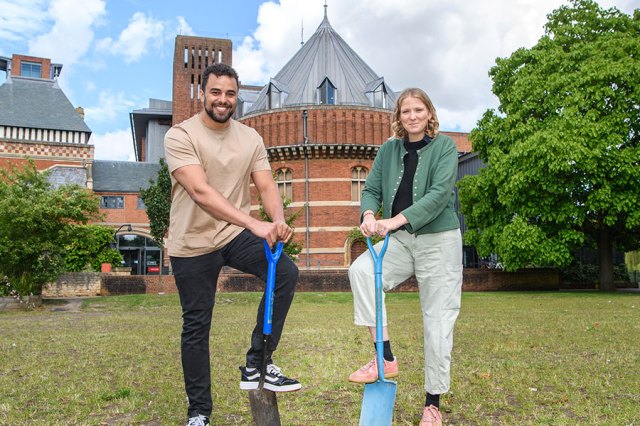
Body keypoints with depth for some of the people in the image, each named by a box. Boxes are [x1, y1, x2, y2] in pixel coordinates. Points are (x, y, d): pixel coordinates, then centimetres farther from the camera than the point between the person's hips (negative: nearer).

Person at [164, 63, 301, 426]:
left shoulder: (250, 137, 2)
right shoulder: (181, 135, -14)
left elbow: (266, 185, -6)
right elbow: (201, 192, -28)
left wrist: (278, 219, -30)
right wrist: (255, 223, -40)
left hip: (236, 234, 4)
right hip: (193, 243, -3)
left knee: (286, 272, -21)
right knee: (196, 327, 6)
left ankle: (257, 364, -8)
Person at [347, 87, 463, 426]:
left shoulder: (444, 146, -5)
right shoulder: (389, 150, 8)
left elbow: (439, 193, -17)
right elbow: (372, 189, 3)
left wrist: (396, 220, -28)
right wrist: (369, 214, -20)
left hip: (438, 240, -3)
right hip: (399, 240, 4)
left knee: (438, 319, 0)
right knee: (360, 270, -24)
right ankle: (385, 358, -14)